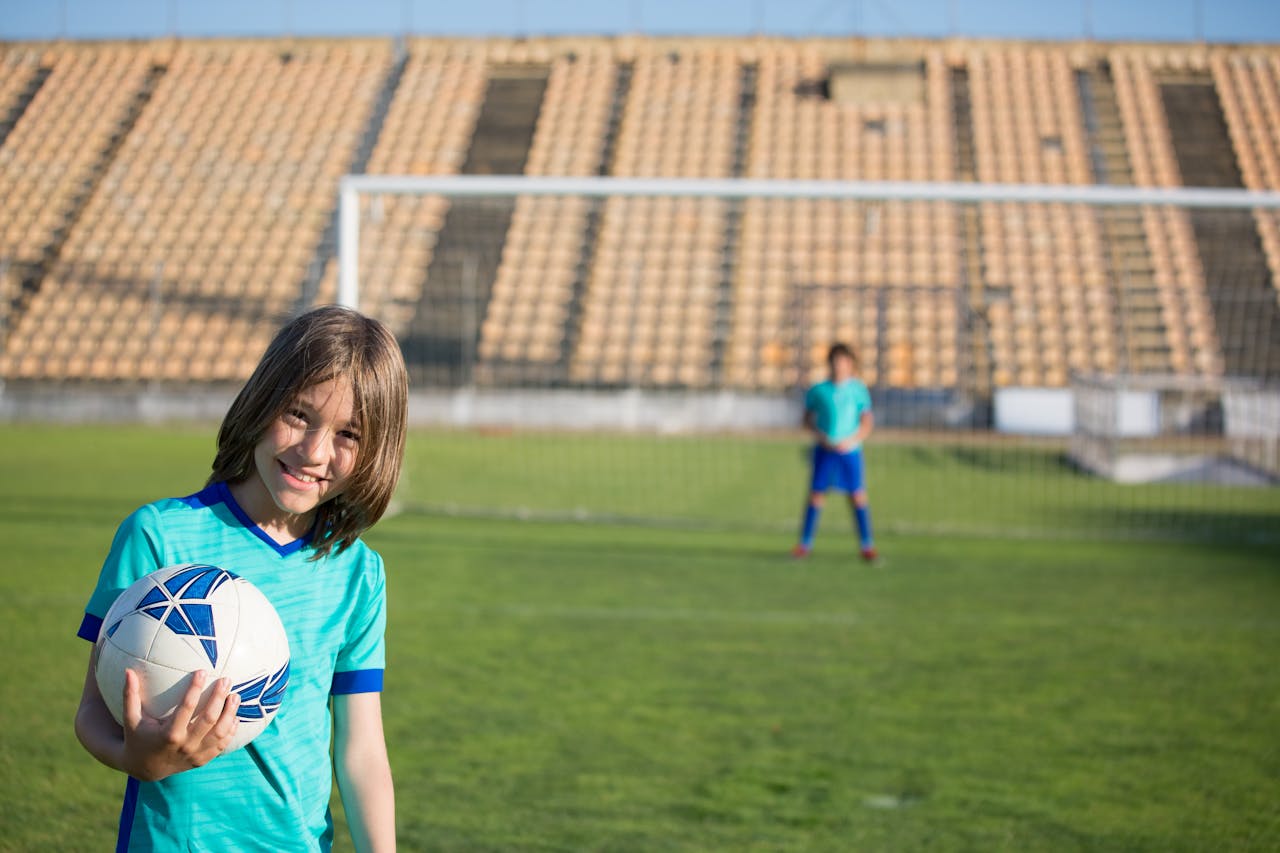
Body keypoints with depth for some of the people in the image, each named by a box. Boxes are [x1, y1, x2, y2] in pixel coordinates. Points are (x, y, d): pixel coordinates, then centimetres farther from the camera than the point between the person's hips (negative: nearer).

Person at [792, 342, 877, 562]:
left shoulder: (858, 390, 2)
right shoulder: (818, 391, 3)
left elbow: (867, 423, 3)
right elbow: (808, 419, 9)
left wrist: (851, 440, -11)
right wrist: (820, 437, -7)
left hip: (849, 451, 0)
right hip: (824, 450, 0)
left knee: (857, 496, -3)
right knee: (816, 494, -1)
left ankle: (867, 545, 4)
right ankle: (805, 543, 7)